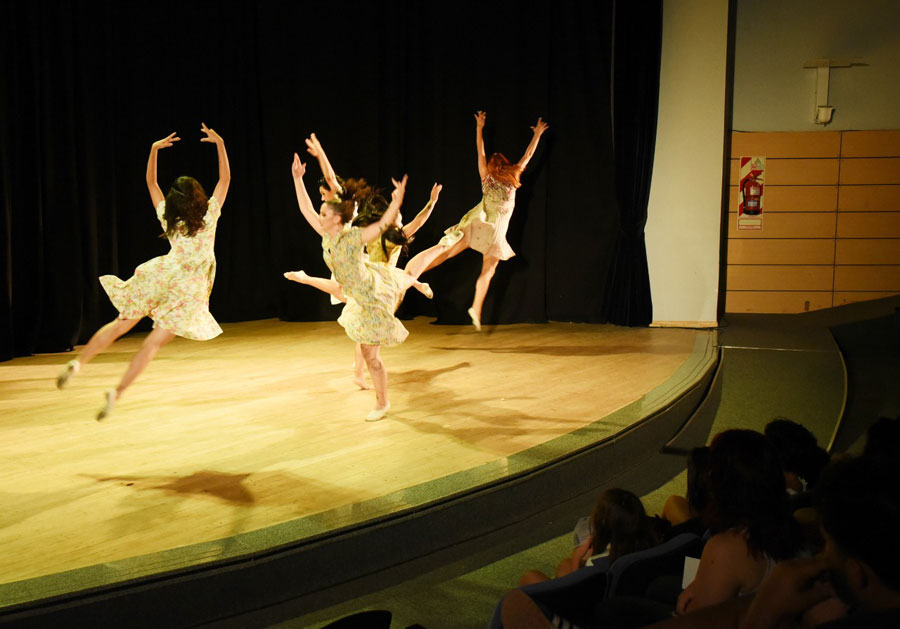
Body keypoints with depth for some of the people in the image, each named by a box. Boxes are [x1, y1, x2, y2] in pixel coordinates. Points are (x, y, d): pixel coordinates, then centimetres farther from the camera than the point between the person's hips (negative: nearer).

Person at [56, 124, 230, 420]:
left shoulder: (167, 217, 1)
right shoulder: (208, 217, -9)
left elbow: (150, 182, 14)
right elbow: (225, 177, -4)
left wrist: (154, 149, 13)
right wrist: (220, 144, -4)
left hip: (160, 275, 4)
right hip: (187, 289, -3)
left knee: (121, 323, 15)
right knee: (155, 341, -4)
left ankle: (78, 362, 10)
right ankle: (117, 392, -12)